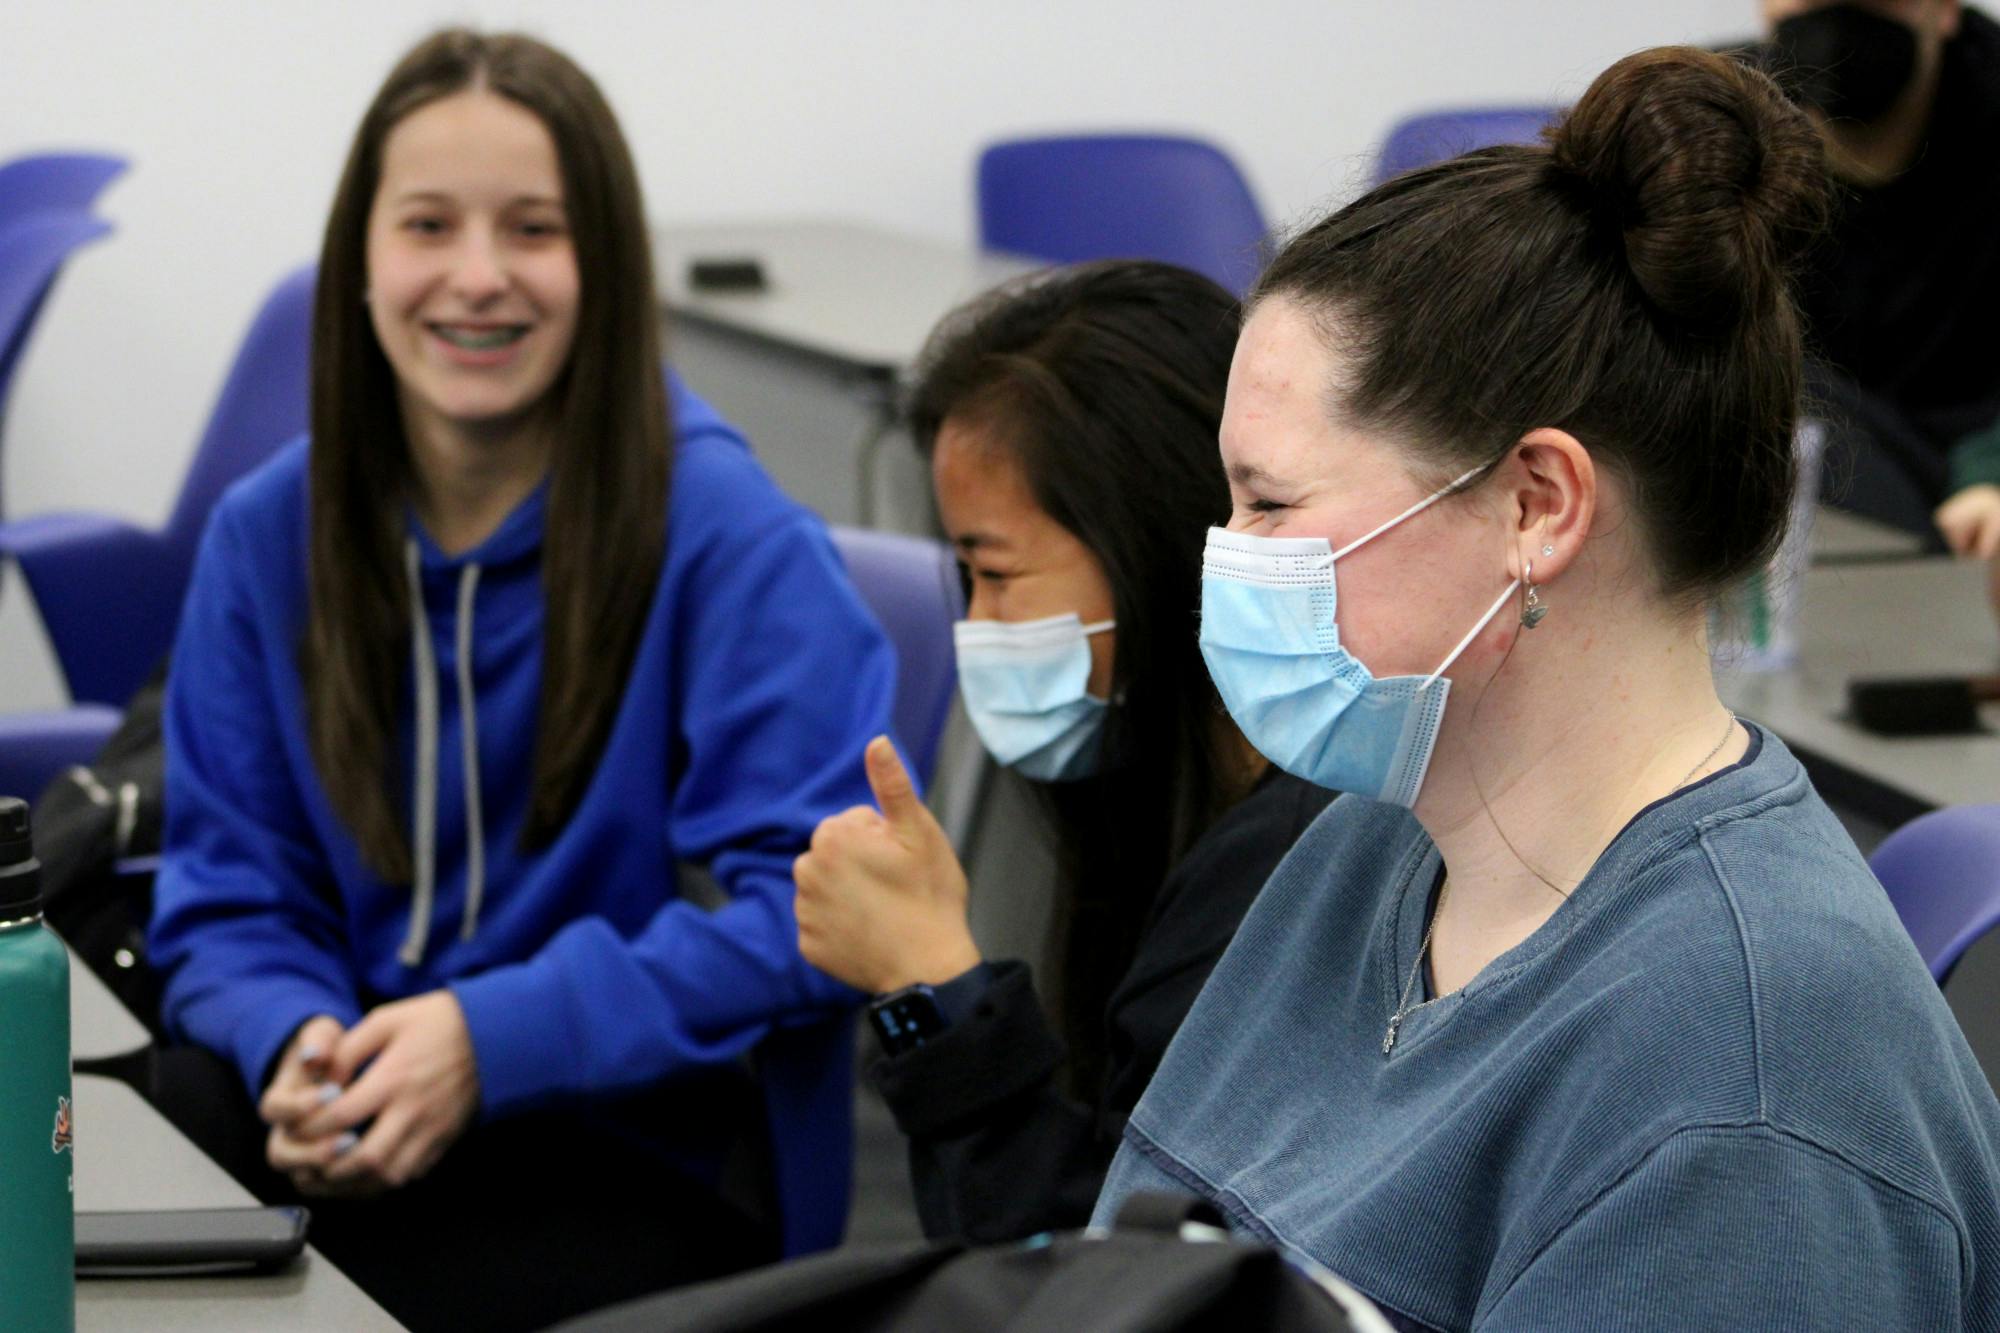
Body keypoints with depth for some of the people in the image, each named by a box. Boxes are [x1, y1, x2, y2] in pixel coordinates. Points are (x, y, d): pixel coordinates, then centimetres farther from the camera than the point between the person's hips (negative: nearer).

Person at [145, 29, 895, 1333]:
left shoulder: (728, 537, -11)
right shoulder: (269, 535, 5)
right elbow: (229, 892, 9)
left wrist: (497, 1038, -24)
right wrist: (295, 1041, -15)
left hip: (643, 1159, -5)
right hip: (363, 1119, 5)